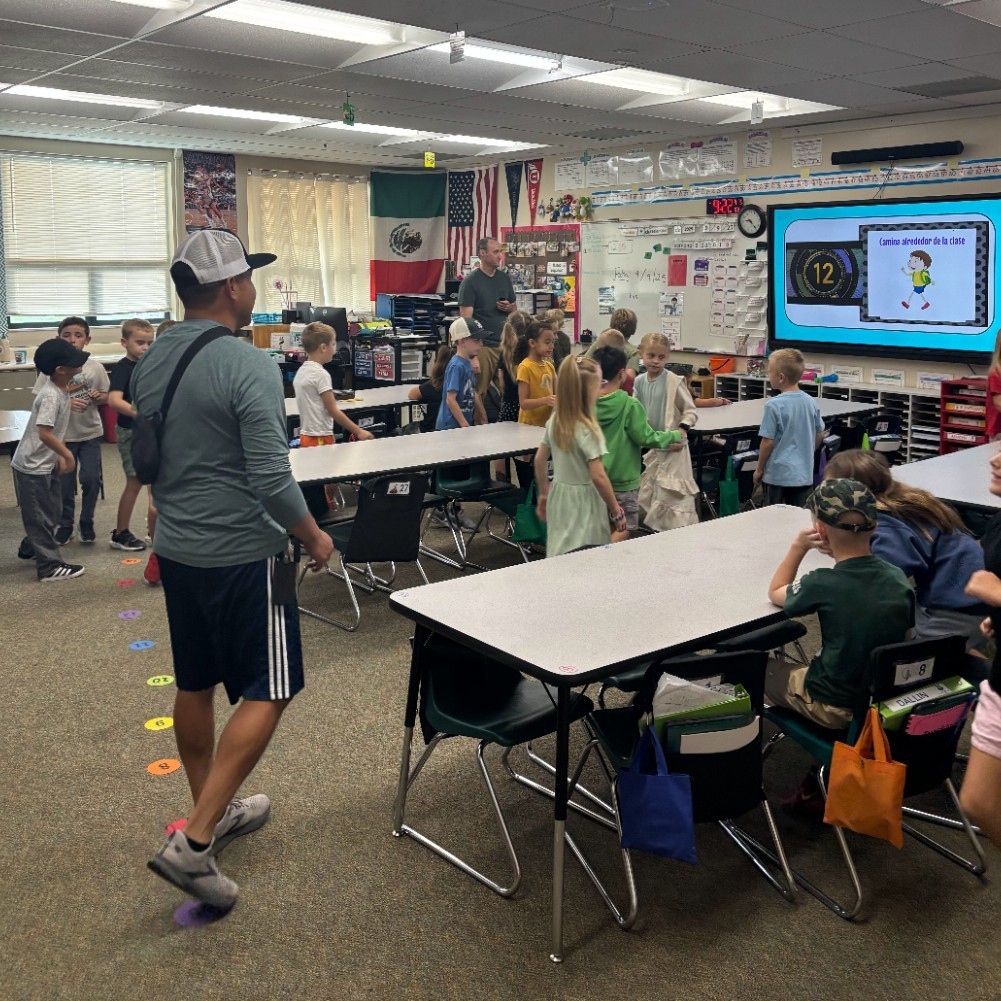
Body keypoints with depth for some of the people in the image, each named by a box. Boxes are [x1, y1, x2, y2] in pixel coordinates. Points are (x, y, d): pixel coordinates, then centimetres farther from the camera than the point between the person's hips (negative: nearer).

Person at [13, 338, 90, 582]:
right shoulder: (50, 396, -26)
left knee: (51, 511, 20)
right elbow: (44, 433, -32)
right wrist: (67, 454, -23)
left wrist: (60, 456, 10)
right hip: (32, 465, -9)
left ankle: (30, 548, 39)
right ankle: (50, 566, 7)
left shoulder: (63, 389, 3)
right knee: (40, 516, 0)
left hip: (46, 463, 9)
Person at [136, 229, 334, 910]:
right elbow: (272, 480, -23)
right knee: (268, 692, 2)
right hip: (243, 554, -8)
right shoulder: (249, 365, -19)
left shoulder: (150, 363, 6)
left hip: (176, 549, 8)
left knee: (196, 685, 18)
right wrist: (315, 537, -7)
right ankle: (194, 843, -2)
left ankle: (214, 812, 35)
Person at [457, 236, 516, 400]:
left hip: (505, 343, 6)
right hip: (483, 345, -5)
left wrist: (508, 308, -1)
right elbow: (465, 318, -9)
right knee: (478, 393, -3)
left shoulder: (504, 278, 13)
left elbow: (515, 309, 23)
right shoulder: (470, 281, -4)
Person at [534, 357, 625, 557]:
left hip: (559, 496, 7)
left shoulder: (554, 421, 1)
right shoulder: (587, 430, -20)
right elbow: (598, 477, -21)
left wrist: (543, 493, 22)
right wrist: (616, 512, -11)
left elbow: (540, 460, 9)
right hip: (584, 501, -7)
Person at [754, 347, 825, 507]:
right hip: (805, 473, 5)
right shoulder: (811, 402, 1)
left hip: (778, 475, -5)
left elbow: (767, 441, -13)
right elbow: (820, 436, 11)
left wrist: (759, 469, -1)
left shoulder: (774, 405, -16)